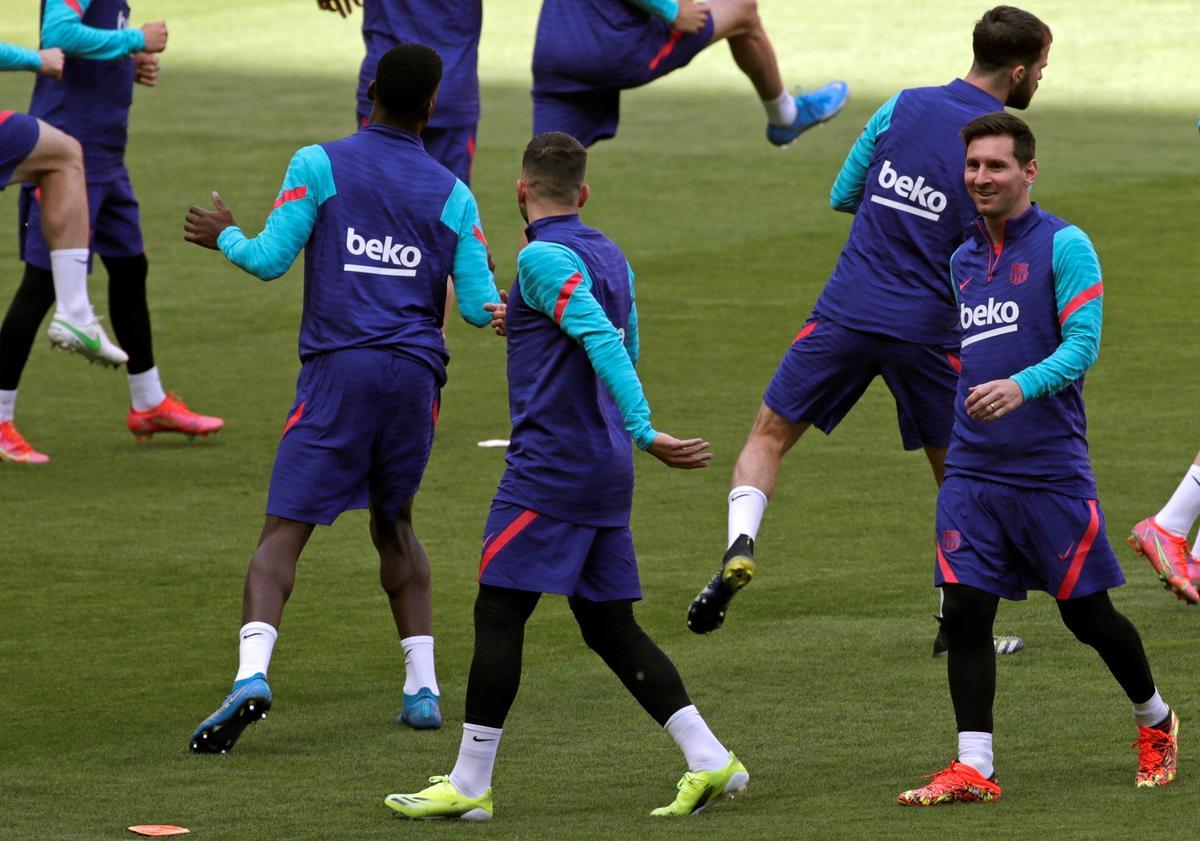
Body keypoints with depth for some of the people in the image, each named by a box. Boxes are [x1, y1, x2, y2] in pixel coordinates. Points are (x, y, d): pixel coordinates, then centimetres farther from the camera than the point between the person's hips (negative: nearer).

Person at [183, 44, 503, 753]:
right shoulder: (452, 195, 10)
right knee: (395, 523, 23)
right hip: (416, 375, 3)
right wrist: (502, 305, 33)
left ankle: (252, 674, -29)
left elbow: (271, 260, -2)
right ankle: (423, 686, 16)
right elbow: (481, 306, 9)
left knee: (285, 532, -8)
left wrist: (225, 236, 18)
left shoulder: (319, 166, 2)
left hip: (339, 370, -3)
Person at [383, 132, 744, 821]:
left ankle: (470, 784, -1)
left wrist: (644, 431, -31)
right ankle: (709, 760, 4)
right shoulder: (609, 258, 13)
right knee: (611, 625, 10)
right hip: (608, 468, 8)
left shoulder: (544, 259, -13)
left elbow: (607, 345, -24)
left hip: (551, 467, -8)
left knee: (499, 614, -3)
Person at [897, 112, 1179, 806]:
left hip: (1052, 468, -5)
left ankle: (1156, 721, 29)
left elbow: (1082, 343, -15)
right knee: (965, 612, -5)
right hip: (973, 466, 5)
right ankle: (974, 769, -2)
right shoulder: (963, 260, 13)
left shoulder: (1064, 246, -7)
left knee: (1088, 614, 4)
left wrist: (1021, 387, -30)